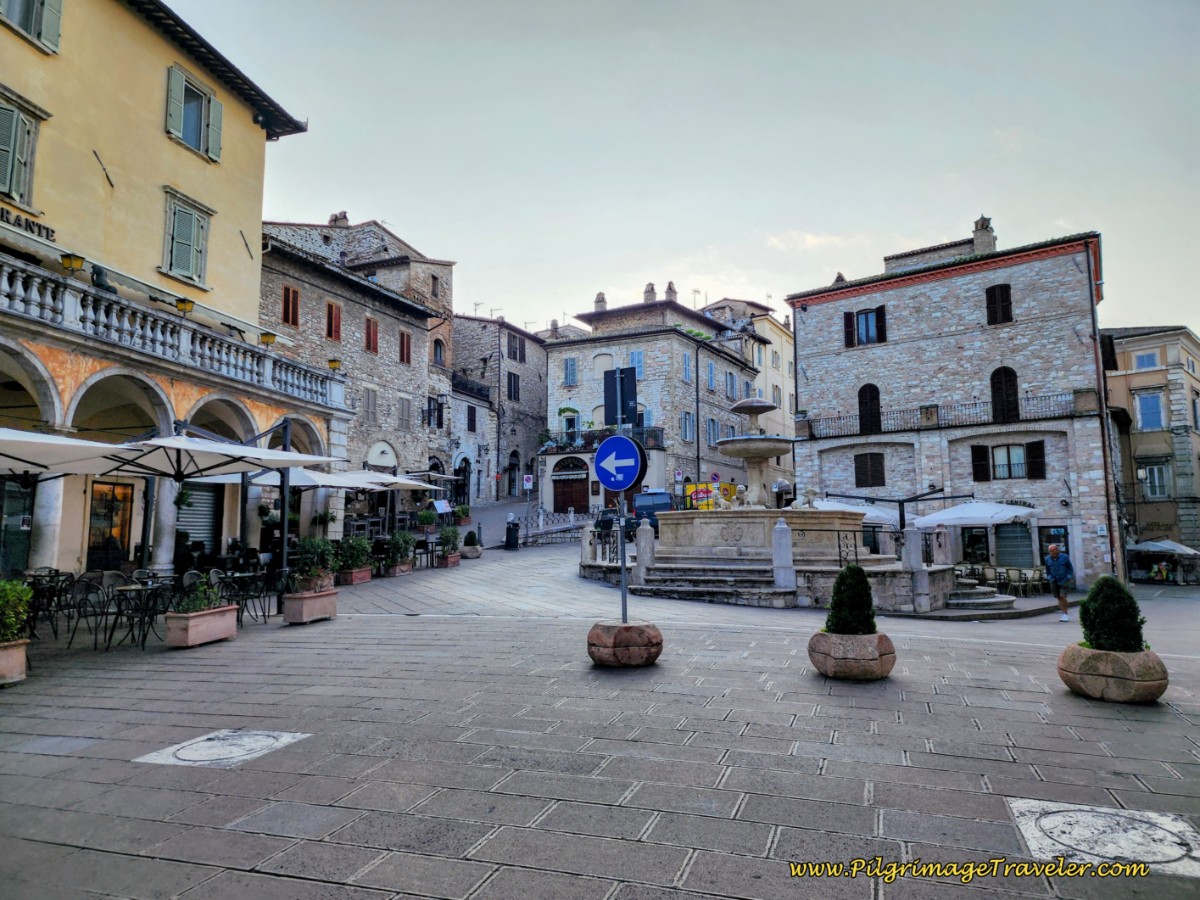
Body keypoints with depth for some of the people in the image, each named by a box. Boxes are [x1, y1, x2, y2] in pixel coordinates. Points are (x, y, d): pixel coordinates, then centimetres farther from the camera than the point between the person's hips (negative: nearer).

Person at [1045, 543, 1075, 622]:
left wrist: (1069, 577, -6)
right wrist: (1049, 577, 1)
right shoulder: (1047, 559, 2)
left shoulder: (1064, 557, -5)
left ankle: (1066, 614, -5)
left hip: (1064, 580, -3)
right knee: (1059, 598, 4)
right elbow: (1047, 570, 15)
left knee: (1062, 596, -16)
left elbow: (1070, 568, 6)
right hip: (1054, 581, 3)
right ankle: (1065, 614, 14)